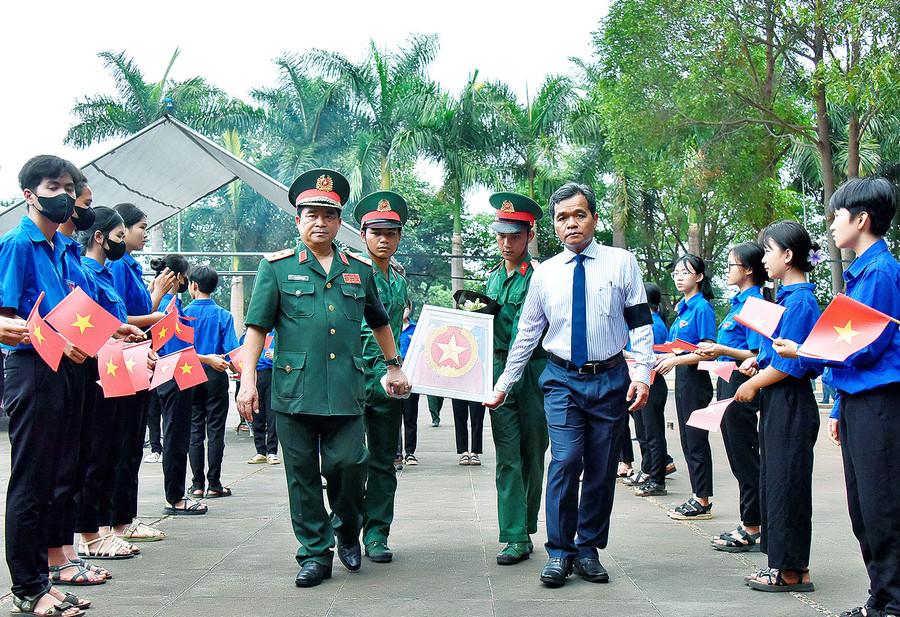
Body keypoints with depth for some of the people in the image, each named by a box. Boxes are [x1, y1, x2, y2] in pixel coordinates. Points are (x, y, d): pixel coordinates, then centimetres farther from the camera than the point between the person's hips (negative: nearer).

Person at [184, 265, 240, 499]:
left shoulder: (183, 314, -2)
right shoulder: (223, 315, -3)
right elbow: (232, 352, -7)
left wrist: (201, 358, -1)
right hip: (216, 376, -1)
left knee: (195, 431, 7)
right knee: (215, 431, 3)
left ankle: (197, 485, 8)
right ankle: (214, 485, 3)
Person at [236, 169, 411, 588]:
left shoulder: (359, 270, 14)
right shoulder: (277, 267, 6)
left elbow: (380, 322, 27)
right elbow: (256, 328, 3)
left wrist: (394, 367, 25)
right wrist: (248, 380, -5)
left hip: (346, 391, 1)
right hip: (294, 390, -1)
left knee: (347, 466, -4)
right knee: (302, 475, 3)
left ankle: (347, 532, 24)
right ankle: (315, 554, 14)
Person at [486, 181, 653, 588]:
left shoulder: (621, 263, 3)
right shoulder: (545, 273, 7)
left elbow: (640, 322, 2)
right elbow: (526, 333, 13)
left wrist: (642, 374, -8)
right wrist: (504, 384, 13)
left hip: (610, 378, 0)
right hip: (563, 379, 0)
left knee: (601, 469, 4)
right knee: (565, 461, -13)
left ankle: (588, 550, 16)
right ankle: (559, 552, -3)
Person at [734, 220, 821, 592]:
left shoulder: (800, 301, -16)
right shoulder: (787, 297, 14)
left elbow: (789, 363, -20)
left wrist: (752, 385, -9)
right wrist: (758, 361, 7)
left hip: (790, 404, -10)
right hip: (777, 403, 10)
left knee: (786, 482, -4)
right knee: (773, 479, 13)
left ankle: (792, 571, 4)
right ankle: (788, 564, 20)